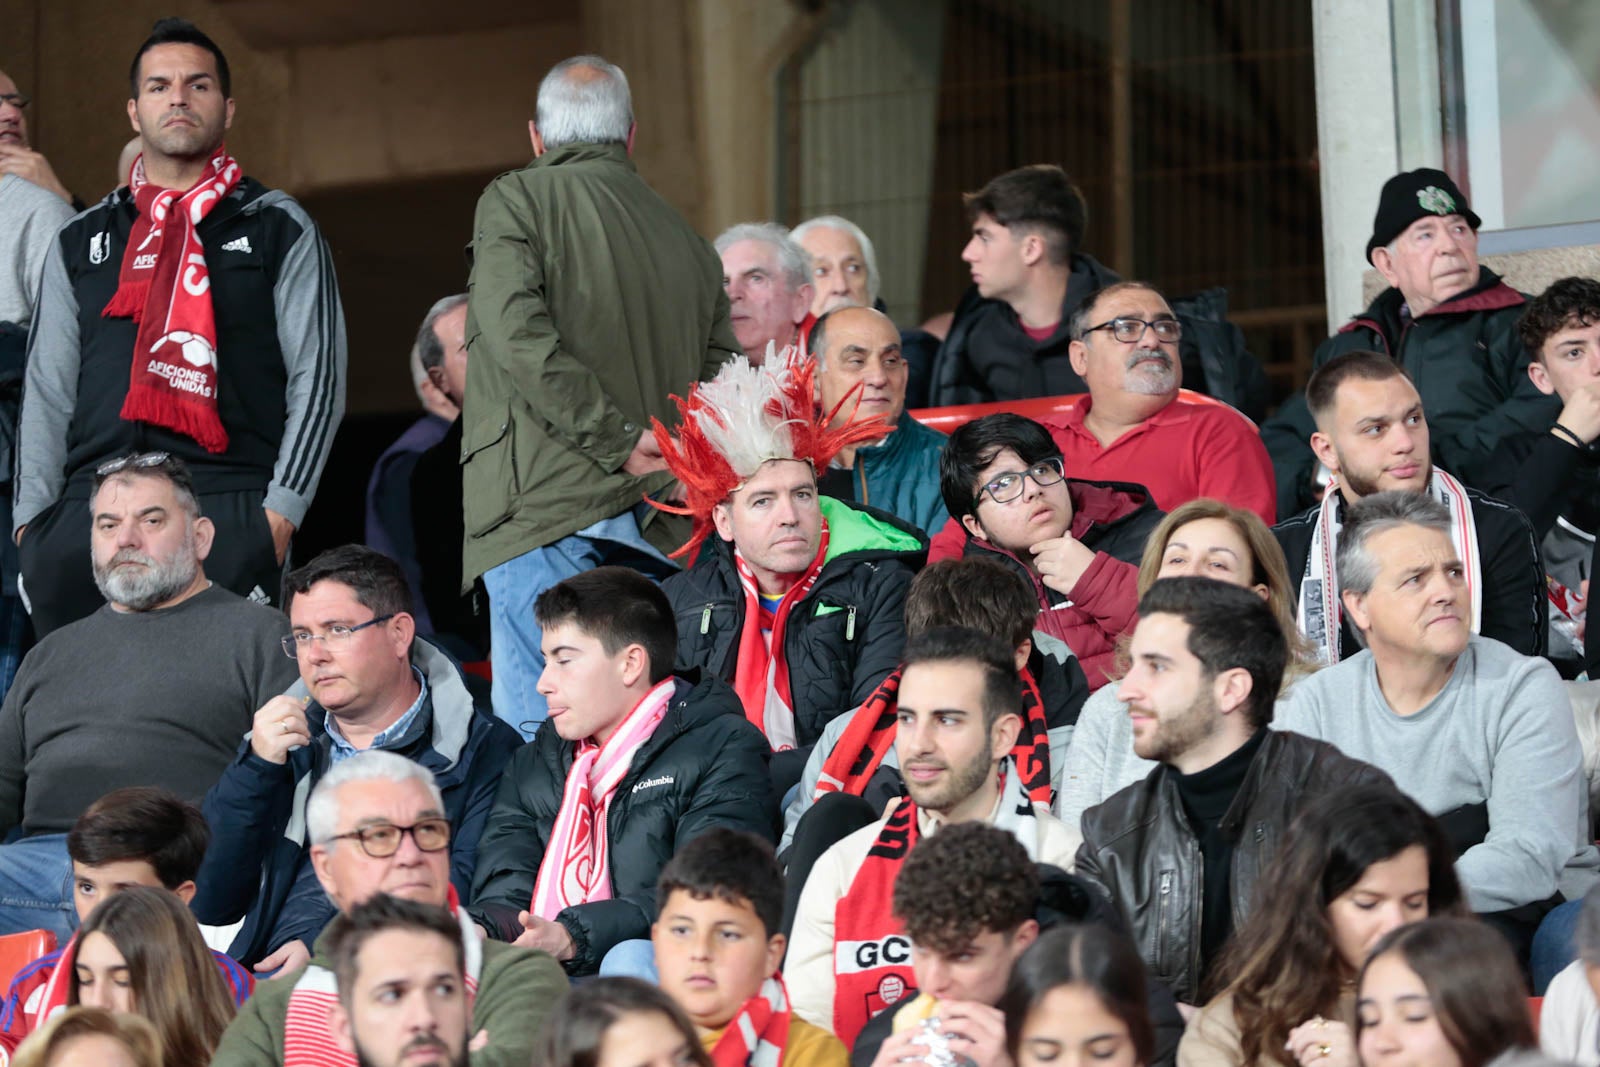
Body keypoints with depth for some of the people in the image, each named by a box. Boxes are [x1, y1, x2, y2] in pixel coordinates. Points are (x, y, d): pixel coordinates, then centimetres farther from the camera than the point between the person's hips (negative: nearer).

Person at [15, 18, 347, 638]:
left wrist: (281, 511, -7)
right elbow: (47, 393, 17)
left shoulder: (280, 231, 12)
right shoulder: (80, 242, 21)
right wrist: (32, 516, 4)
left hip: (229, 507, -3)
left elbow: (318, 382, 5)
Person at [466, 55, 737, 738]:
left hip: (550, 502, -5)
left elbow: (519, 334, -12)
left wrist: (618, 440, -10)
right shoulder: (687, 239, 19)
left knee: (537, 728, -9)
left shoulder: (515, 201, 3)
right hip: (659, 523, 5)